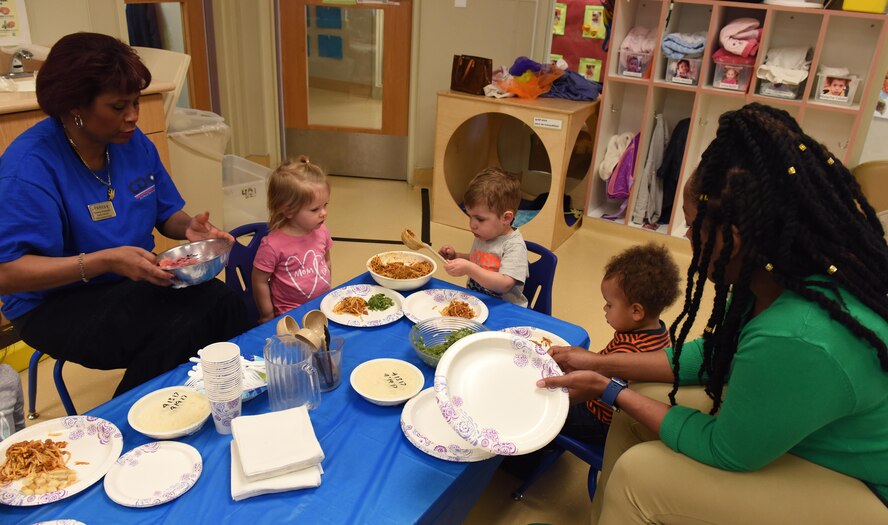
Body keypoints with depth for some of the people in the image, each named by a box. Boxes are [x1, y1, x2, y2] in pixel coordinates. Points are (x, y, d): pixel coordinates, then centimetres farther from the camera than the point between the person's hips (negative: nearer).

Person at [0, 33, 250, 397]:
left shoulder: (133, 142, 1)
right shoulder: (29, 166, -19)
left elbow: (167, 214, 11)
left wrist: (190, 228, -12)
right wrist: (106, 261, -31)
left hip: (133, 283, 6)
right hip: (56, 305, -6)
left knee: (224, 305, -21)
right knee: (180, 330, -29)